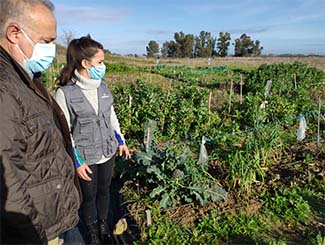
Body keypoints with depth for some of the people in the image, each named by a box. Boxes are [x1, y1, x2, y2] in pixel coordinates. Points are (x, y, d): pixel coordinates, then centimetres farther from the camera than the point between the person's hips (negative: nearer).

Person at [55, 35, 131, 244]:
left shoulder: (102, 85, -3)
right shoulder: (65, 93, -18)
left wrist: (121, 141, 10)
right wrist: (76, 161, -13)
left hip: (108, 152, 4)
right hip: (85, 158, -4)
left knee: (104, 191, 20)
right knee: (89, 196, 16)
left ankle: (104, 226, 45)